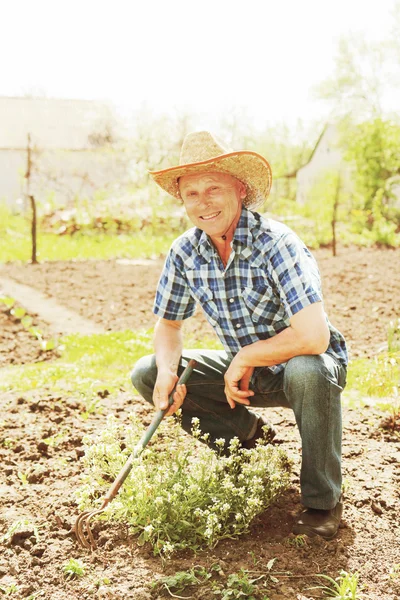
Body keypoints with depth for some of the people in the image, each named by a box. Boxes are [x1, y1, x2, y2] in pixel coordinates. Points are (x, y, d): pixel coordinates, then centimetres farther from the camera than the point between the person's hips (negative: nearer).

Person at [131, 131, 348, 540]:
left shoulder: (276, 243, -27)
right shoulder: (184, 253, -9)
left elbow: (314, 337, -36)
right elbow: (168, 325, 2)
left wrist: (244, 359, -24)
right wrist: (167, 371, -20)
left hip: (300, 364, -5)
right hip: (243, 370, 6)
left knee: (307, 370, -40)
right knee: (146, 375, -7)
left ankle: (323, 501, -15)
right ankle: (248, 434, 12)